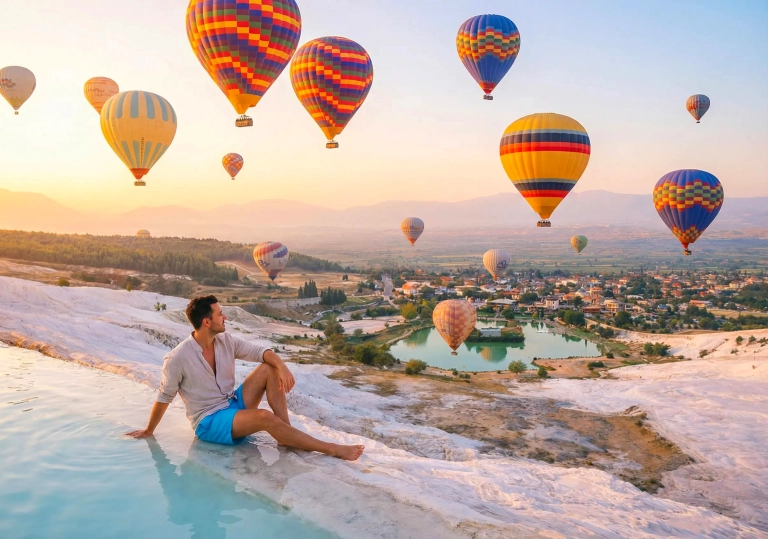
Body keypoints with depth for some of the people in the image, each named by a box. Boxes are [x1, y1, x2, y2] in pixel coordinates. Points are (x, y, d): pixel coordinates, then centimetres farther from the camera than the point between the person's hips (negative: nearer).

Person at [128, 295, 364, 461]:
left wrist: (282, 366, -25)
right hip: (209, 422, -7)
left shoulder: (227, 341, -1)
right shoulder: (178, 358, -18)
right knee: (264, 417, -32)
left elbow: (262, 352, -3)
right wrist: (148, 431, 4)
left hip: (233, 404, 7)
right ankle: (331, 449, -28)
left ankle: (287, 433, -15)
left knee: (270, 369, -13)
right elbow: (164, 397, -6)